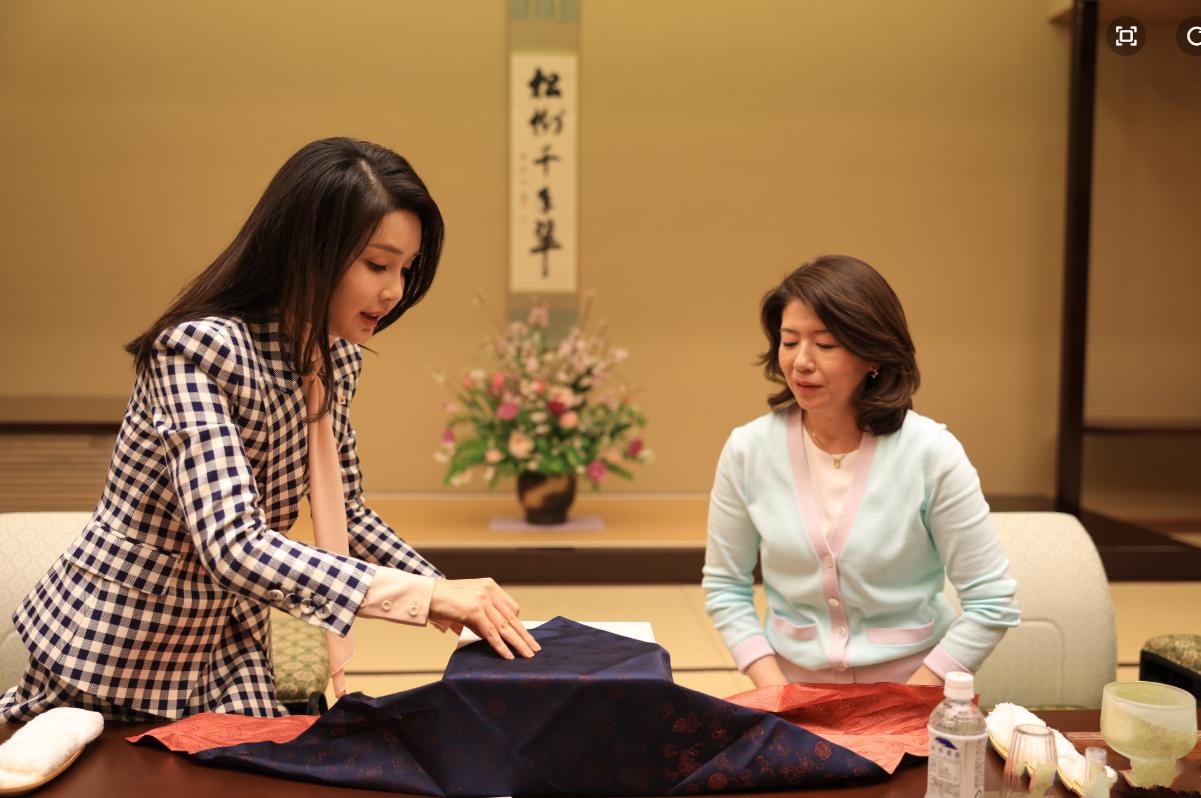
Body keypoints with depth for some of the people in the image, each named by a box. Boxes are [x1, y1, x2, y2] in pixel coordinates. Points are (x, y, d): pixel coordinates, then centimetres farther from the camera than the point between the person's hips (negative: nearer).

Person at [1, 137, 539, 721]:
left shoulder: (337, 356, -2)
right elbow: (234, 548, -38)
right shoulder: (201, 350, -27)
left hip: (230, 647, 7)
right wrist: (426, 594, -42)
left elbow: (344, 515, 7)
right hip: (112, 656, -7)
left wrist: (453, 598, -7)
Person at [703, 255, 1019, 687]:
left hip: (909, 688, -1)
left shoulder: (931, 452, -11)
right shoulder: (748, 449, -4)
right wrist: (777, 692, -5)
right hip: (793, 683, 1)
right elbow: (725, 587, 5)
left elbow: (991, 602, -6)